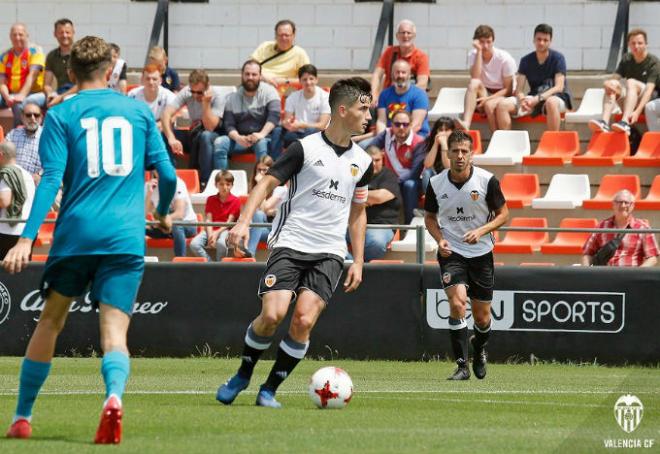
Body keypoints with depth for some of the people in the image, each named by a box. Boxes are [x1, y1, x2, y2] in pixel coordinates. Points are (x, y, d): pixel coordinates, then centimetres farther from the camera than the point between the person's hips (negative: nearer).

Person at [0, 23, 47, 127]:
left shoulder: (35, 51, -4)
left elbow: (32, 75, -16)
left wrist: (22, 95, -28)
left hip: (35, 93, -5)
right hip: (12, 95, 5)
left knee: (19, 104, -37)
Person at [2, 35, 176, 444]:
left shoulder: (61, 115, 3)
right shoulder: (139, 111, 10)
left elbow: (51, 180, -7)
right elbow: (167, 174, 10)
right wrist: (164, 213, 30)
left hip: (76, 232, 0)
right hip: (126, 238, 0)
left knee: (50, 321, 17)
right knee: (115, 331, -5)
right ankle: (114, 396, -36)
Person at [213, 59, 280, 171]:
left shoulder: (268, 91, -1)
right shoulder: (232, 98, 7)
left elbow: (274, 115, -16)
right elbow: (229, 125, 0)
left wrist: (262, 134, -31)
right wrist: (238, 138, -23)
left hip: (264, 137, -3)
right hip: (240, 138, 3)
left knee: (262, 144, -38)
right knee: (219, 143, -24)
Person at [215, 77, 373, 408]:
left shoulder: (361, 162, 12)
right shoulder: (305, 148, -3)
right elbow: (267, 183, -3)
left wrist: (358, 262, 17)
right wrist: (244, 221, -17)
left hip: (329, 253, 3)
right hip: (290, 244, -3)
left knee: (304, 320, -15)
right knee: (272, 314, -18)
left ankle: (270, 390, -1)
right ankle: (242, 376, 8)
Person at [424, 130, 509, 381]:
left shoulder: (487, 180, -10)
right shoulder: (436, 183, -5)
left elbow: (503, 214, -1)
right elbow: (430, 217, 10)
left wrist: (481, 231, -18)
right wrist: (440, 239, -9)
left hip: (481, 253, 0)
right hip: (451, 252, 0)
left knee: (482, 318, 7)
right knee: (457, 303, -23)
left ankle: (479, 347, 42)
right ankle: (462, 365, -15)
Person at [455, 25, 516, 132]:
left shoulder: (505, 59, -11)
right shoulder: (473, 55, -2)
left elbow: (508, 90, -9)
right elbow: (475, 78, -20)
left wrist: (488, 99, -23)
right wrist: (479, 51, -20)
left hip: (501, 95, -3)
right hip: (483, 93, 3)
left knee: (490, 105, -36)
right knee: (474, 83, -30)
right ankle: (466, 124, -48)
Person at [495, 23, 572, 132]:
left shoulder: (558, 58, -3)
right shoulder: (526, 61, 7)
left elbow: (559, 87, -13)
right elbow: (519, 90, 1)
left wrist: (537, 98, -26)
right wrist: (522, 99, -24)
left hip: (557, 97, -4)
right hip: (534, 99, 4)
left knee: (551, 102, -43)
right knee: (502, 105, -20)